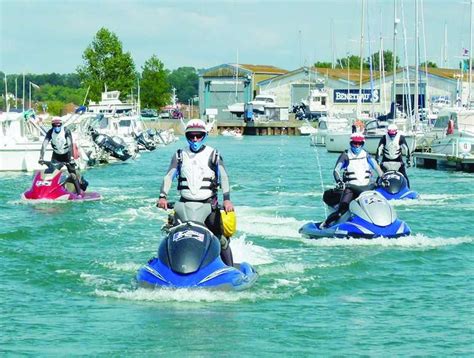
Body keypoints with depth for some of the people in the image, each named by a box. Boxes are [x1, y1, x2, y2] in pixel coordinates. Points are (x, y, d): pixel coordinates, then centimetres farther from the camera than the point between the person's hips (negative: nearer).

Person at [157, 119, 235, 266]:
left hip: (209, 204, -2)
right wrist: (163, 196, -13)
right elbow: (169, 176, 4)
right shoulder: (180, 155, 11)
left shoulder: (213, 155, 5)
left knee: (221, 239, -7)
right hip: (185, 204, 2)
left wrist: (227, 199, -20)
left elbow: (223, 176, -5)